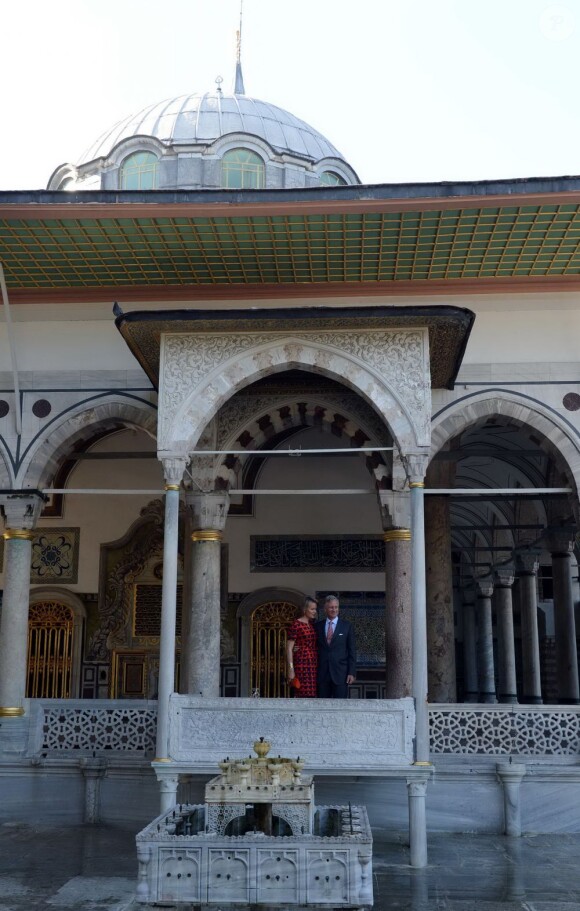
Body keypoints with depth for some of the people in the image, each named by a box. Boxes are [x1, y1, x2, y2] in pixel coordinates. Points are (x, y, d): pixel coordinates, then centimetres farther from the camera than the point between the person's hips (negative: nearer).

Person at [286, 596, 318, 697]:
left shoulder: (313, 625, 14)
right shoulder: (296, 625, -8)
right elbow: (289, 648, -10)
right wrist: (290, 668, -15)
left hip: (313, 664, 7)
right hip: (302, 664, -7)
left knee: (311, 697, 5)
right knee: (305, 696, -9)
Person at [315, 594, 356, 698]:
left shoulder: (346, 626, 3)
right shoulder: (318, 626, 9)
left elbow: (352, 651, 1)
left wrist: (352, 673, -5)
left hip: (340, 673, -2)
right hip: (322, 673, 2)